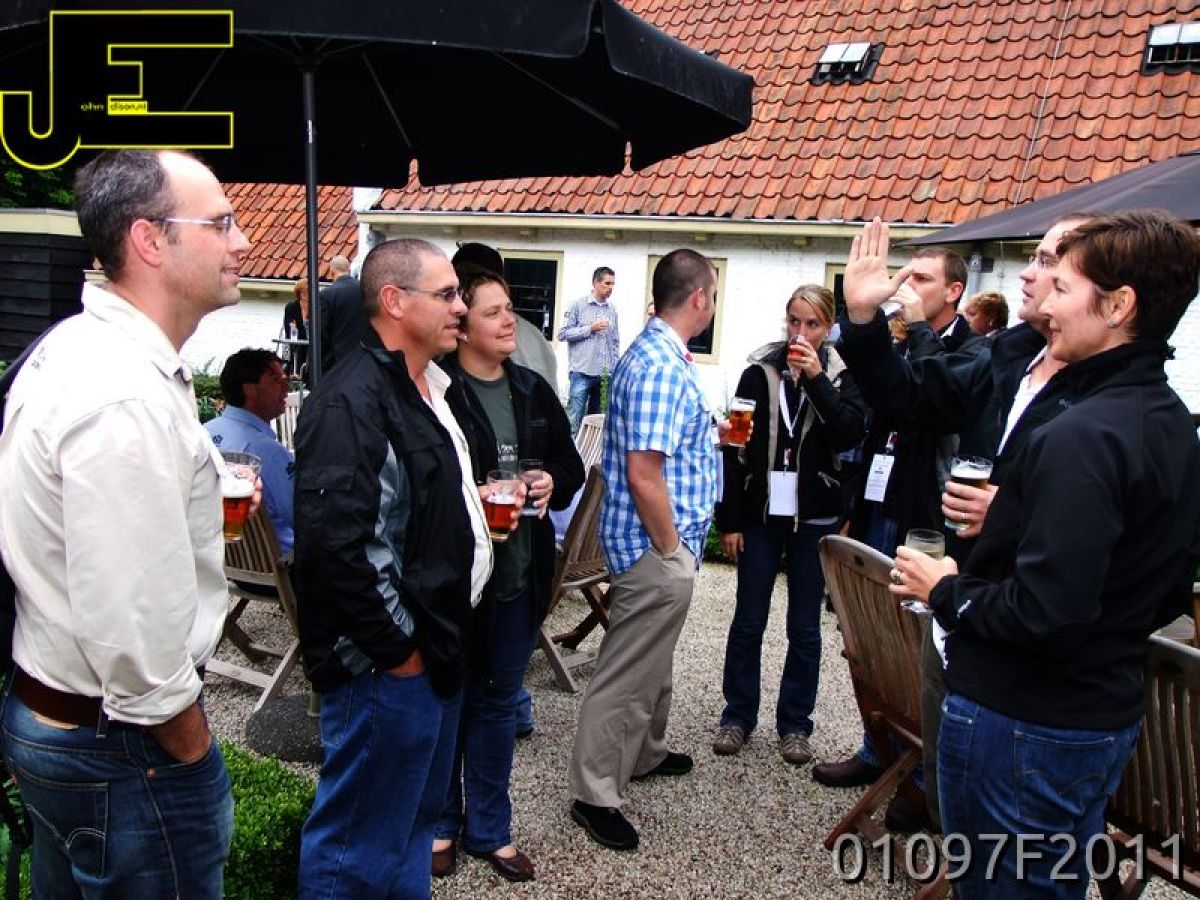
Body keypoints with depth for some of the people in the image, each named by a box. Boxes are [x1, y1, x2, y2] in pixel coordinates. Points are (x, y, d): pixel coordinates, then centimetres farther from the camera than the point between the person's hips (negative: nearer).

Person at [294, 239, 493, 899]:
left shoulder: (434, 388, 12)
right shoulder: (352, 401, -20)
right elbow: (334, 544, -27)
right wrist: (396, 646, -19)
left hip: (433, 648, 10)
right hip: (385, 666, -10)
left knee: (415, 821, 24)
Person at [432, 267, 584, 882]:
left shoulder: (533, 390, 8)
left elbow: (571, 463, 15)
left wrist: (553, 482, -5)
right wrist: (471, 498, -26)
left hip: (521, 572, 6)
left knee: (498, 701, 18)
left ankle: (489, 828, 35)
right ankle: (440, 824, 35)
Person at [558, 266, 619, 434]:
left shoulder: (612, 310, 12)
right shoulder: (578, 305, -1)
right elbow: (563, 333, -6)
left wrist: (615, 370, 11)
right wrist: (590, 328, -11)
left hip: (605, 374, 5)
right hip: (582, 372, -5)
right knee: (575, 419, -4)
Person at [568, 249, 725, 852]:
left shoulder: (655, 353, 11)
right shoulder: (663, 368, -23)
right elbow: (643, 475, -27)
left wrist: (709, 434, 25)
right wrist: (671, 551, -19)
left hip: (660, 542, 11)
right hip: (656, 548, -11)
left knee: (652, 659, 25)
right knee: (630, 672, 1)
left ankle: (644, 753, 43)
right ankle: (595, 794, 15)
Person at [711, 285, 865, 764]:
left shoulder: (841, 376, 1)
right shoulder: (760, 372, 0)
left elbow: (850, 434, -17)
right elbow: (735, 447, -1)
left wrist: (816, 378, -20)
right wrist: (729, 519, -4)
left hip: (814, 519, 0)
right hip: (761, 514, 0)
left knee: (805, 627, 9)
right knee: (748, 620, 7)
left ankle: (794, 723, 23)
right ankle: (737, 716, 22)